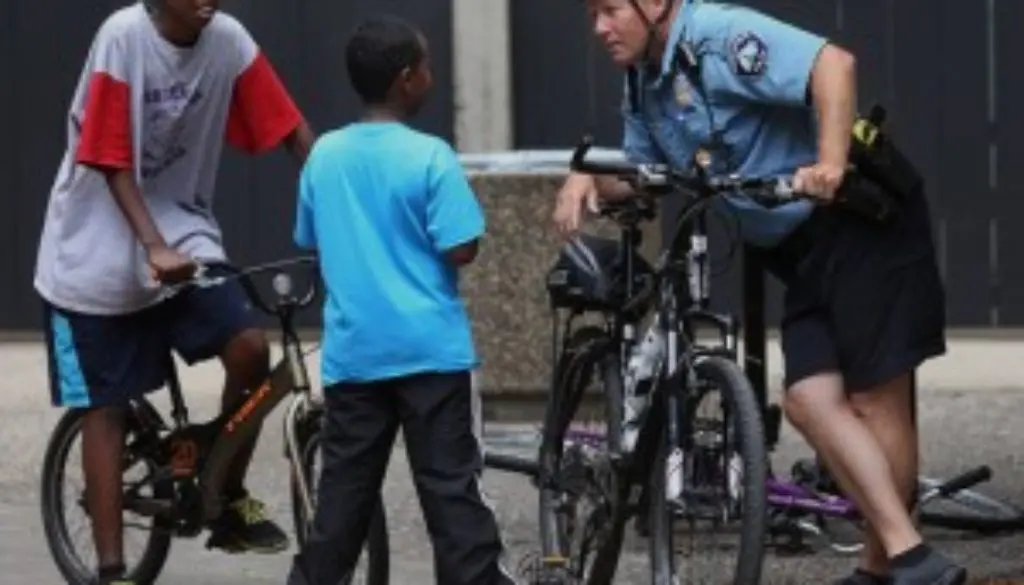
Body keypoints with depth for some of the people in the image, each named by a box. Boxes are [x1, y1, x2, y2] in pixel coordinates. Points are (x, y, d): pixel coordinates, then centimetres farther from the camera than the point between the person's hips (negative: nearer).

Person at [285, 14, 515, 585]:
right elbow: (462, 249, -15)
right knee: (449, 483, -2)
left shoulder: (324, 154, 5)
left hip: (351, 348, 5)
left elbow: (311, 241, 15)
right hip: (427, 346, -5)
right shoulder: (429, 156, -12)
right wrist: (420, 242, 6)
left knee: (344, 485, 11)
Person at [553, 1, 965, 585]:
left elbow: (833, 63, -30)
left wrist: (831, 163, -39)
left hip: (864, 223, -9)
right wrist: (591, 180, -2)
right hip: (802, 246, 9)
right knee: (810, 399, -4)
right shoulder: (646, 83, 11)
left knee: (876, 397, -4)